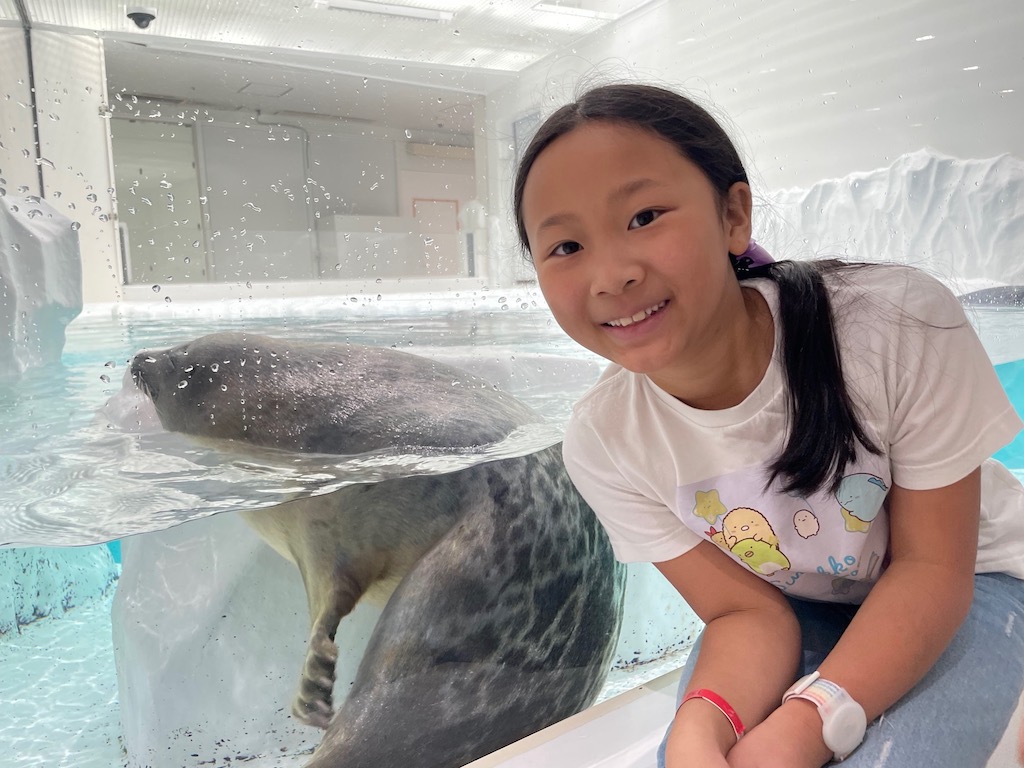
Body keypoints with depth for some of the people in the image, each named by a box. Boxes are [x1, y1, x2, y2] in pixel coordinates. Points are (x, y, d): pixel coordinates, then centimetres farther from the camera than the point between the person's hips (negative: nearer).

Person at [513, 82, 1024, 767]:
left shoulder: (900, 324, -30)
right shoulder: (604, 444, -22)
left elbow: (931, 565, -21)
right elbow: (749, 611, -16)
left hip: (964, 583, 0)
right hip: (795, 612, 1)